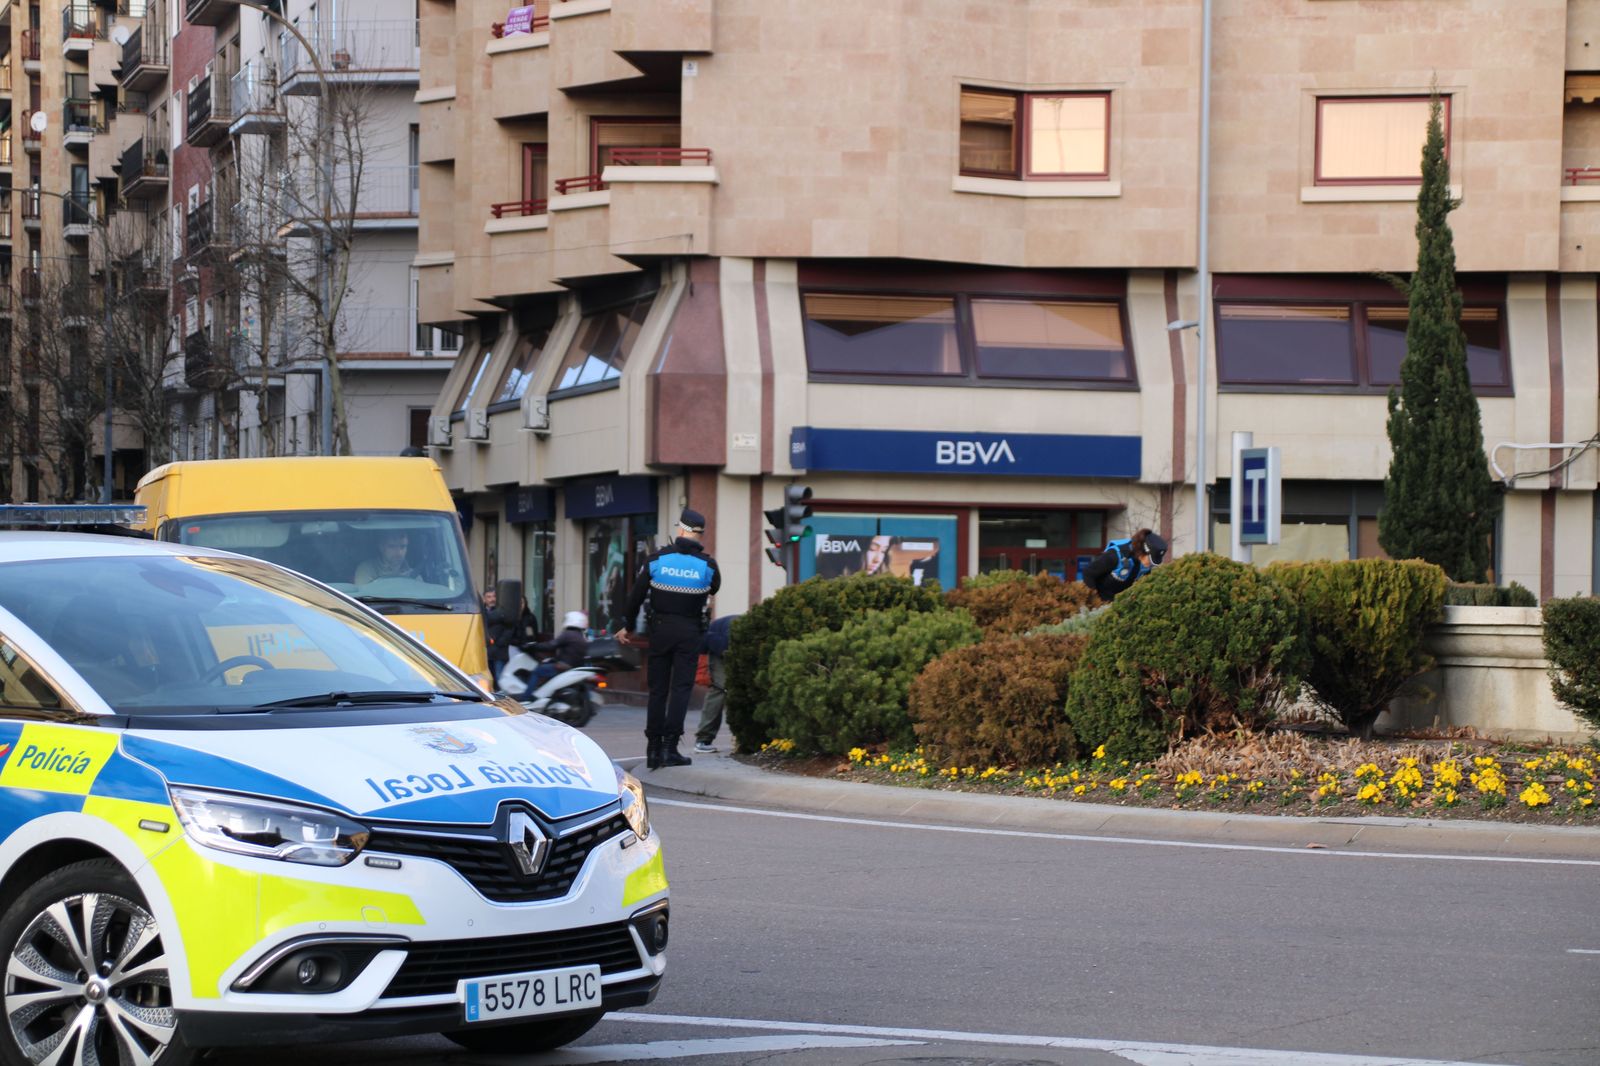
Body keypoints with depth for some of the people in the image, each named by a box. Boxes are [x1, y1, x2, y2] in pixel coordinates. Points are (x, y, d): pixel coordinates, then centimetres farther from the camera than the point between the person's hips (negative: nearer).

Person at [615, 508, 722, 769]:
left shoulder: (657, 558, -4)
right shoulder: (707, 565, -6)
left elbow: (636, 593, 1)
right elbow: (714, 590, 12)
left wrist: (624, 623, 12)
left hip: (660, 629, 1)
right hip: (689, 632, -1)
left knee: (657, 688, 8)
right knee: (681, 687, -1)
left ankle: (654, 748, 9)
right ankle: (669, 746, -11)